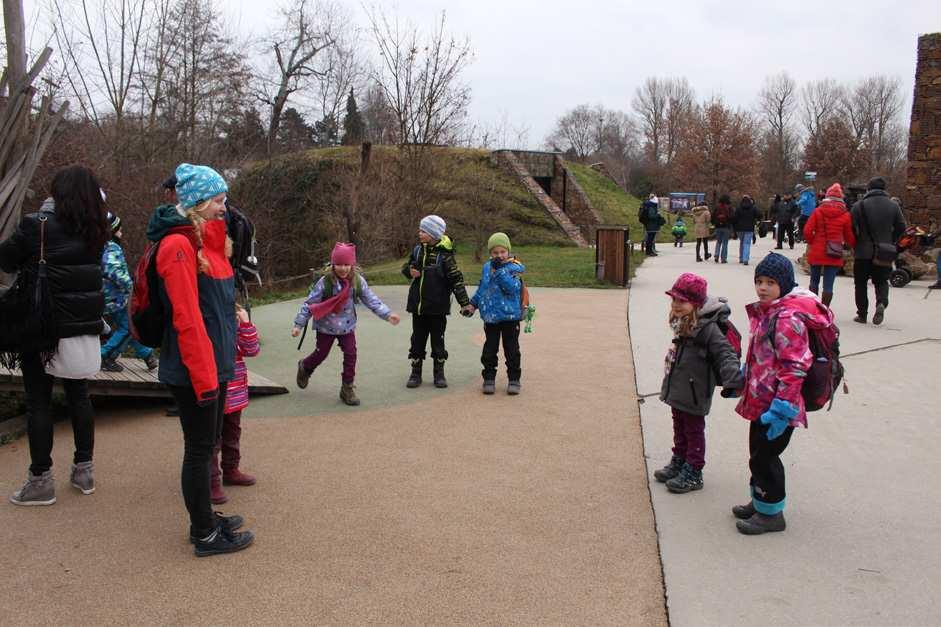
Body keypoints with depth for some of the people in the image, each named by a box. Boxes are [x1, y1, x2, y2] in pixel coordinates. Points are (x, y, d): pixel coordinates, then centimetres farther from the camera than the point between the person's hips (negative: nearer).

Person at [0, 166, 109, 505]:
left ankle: (41, 480, 11)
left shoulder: (38, 225, -13)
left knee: (38, 402, 5)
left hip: (44, 327, -5)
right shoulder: (95, 230, 0)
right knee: (79, 396, 16)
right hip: (84, 327, 5)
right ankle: (84, 469, 24)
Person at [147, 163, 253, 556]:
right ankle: (205, 535, 16)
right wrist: (204, 376, -21)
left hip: (213, 364, 9)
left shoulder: (206, 239, 12)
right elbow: (186, 318, -22)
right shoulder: (178, 244, -18)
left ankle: (205, 518, 34)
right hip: (194, 370, -9)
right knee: (199, 447, 3)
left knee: (207, 442, 19)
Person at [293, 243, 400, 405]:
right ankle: (304, 368, 46)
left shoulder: (358, 281, -12)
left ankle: (347, 388, 12)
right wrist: (298, 324, -13)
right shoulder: (325, 282, -21)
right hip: (326, 326, -2)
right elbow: (310, 303, -15)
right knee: (321, 354, 12)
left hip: (347, 326, 2)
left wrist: (387, 314, -16)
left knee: (351, 355, -2)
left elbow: (372, 300, -7)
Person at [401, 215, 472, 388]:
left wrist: (464, 303, -14)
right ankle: (415, 373, 19)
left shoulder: (444, 255, -12)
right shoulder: (417, 250, 3)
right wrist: (410, 271, -7)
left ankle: (439, 374, 19)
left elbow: (456, 280, -11)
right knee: (417, 340, 10)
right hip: (417, 305, 4)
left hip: (437, 307, -4)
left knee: (438, 340, 7)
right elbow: (405, 267, 18)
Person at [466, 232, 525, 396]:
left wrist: (499, 270, -28)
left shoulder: (514, 268, -9)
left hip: (510, 316, -4)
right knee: (489, 350, 9)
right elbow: (481, 289, 19)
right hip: (490, 316, 5)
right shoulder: (487, 267, 8)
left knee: (511, 350, 4)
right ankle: (489, 378, 19)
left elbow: (512, 288, -25)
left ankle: (514, 379, 14)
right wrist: (473, 304, 13)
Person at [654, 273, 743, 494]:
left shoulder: (708, 328, -23)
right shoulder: (683, 324, 4)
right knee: (680, 428, 22)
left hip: (694, 395, -8)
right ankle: (678, 463, 38)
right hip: (678, 391, 8)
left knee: (694, 432, 7)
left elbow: (726, 355, -26)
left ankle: (693, 473, 19)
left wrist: (734, 381, -38)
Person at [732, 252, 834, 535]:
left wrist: (781, 408, -25)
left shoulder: (787, 318, -22)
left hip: (775, 405, -10)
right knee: (759, 453, 20)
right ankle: (760, 501, 36)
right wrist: (745, 373, 31)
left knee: (764, 457, 2)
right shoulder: (766, 312, 9)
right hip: (760, 401, 10)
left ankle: (771, 513, 17)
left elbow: (794, 368, -25)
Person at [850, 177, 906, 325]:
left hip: (863, 252, -2)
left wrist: (855, 243, 6)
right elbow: (901, 228, 2)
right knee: (881, 281, 14)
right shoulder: (893, 206, 2)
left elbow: (852, 228, -10)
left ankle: (862, 314, 9)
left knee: (861, 283, 9)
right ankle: (882, 303, -13)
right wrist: (891, 241, 16)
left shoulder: (859, 205, -8)